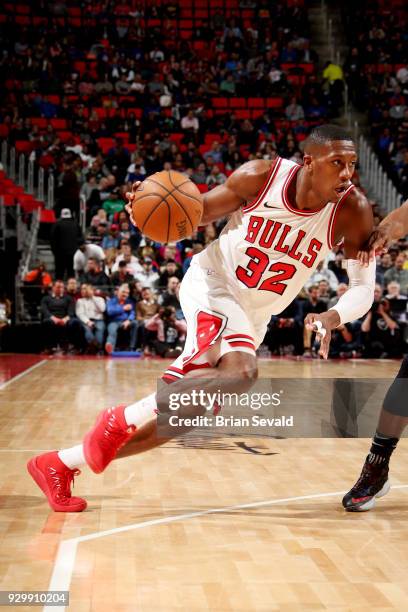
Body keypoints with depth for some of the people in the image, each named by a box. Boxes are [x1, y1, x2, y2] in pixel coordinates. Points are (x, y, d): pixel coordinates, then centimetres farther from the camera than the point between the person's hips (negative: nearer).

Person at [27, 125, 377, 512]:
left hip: (253, 317, 5)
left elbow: (363, 287, -13)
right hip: (212, 282, -5)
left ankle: (62, 463, 19)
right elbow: (196, 214, -5)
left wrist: (332, 317, -34)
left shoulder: (353, 211, -14)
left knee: (184, 411, 4)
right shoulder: (261, 176, -18)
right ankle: (122, 418, -13)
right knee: (240, 372, -33)